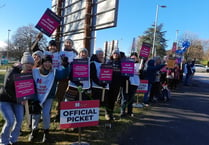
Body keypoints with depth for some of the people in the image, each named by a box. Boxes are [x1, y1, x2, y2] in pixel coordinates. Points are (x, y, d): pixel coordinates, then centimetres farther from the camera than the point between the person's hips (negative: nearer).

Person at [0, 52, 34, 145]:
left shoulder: (29, 74, -5)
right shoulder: (12, 71, -19)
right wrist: (17, 99, -19)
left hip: (17, 100, 5)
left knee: (20, 120, -6)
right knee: (10, 121, -13)